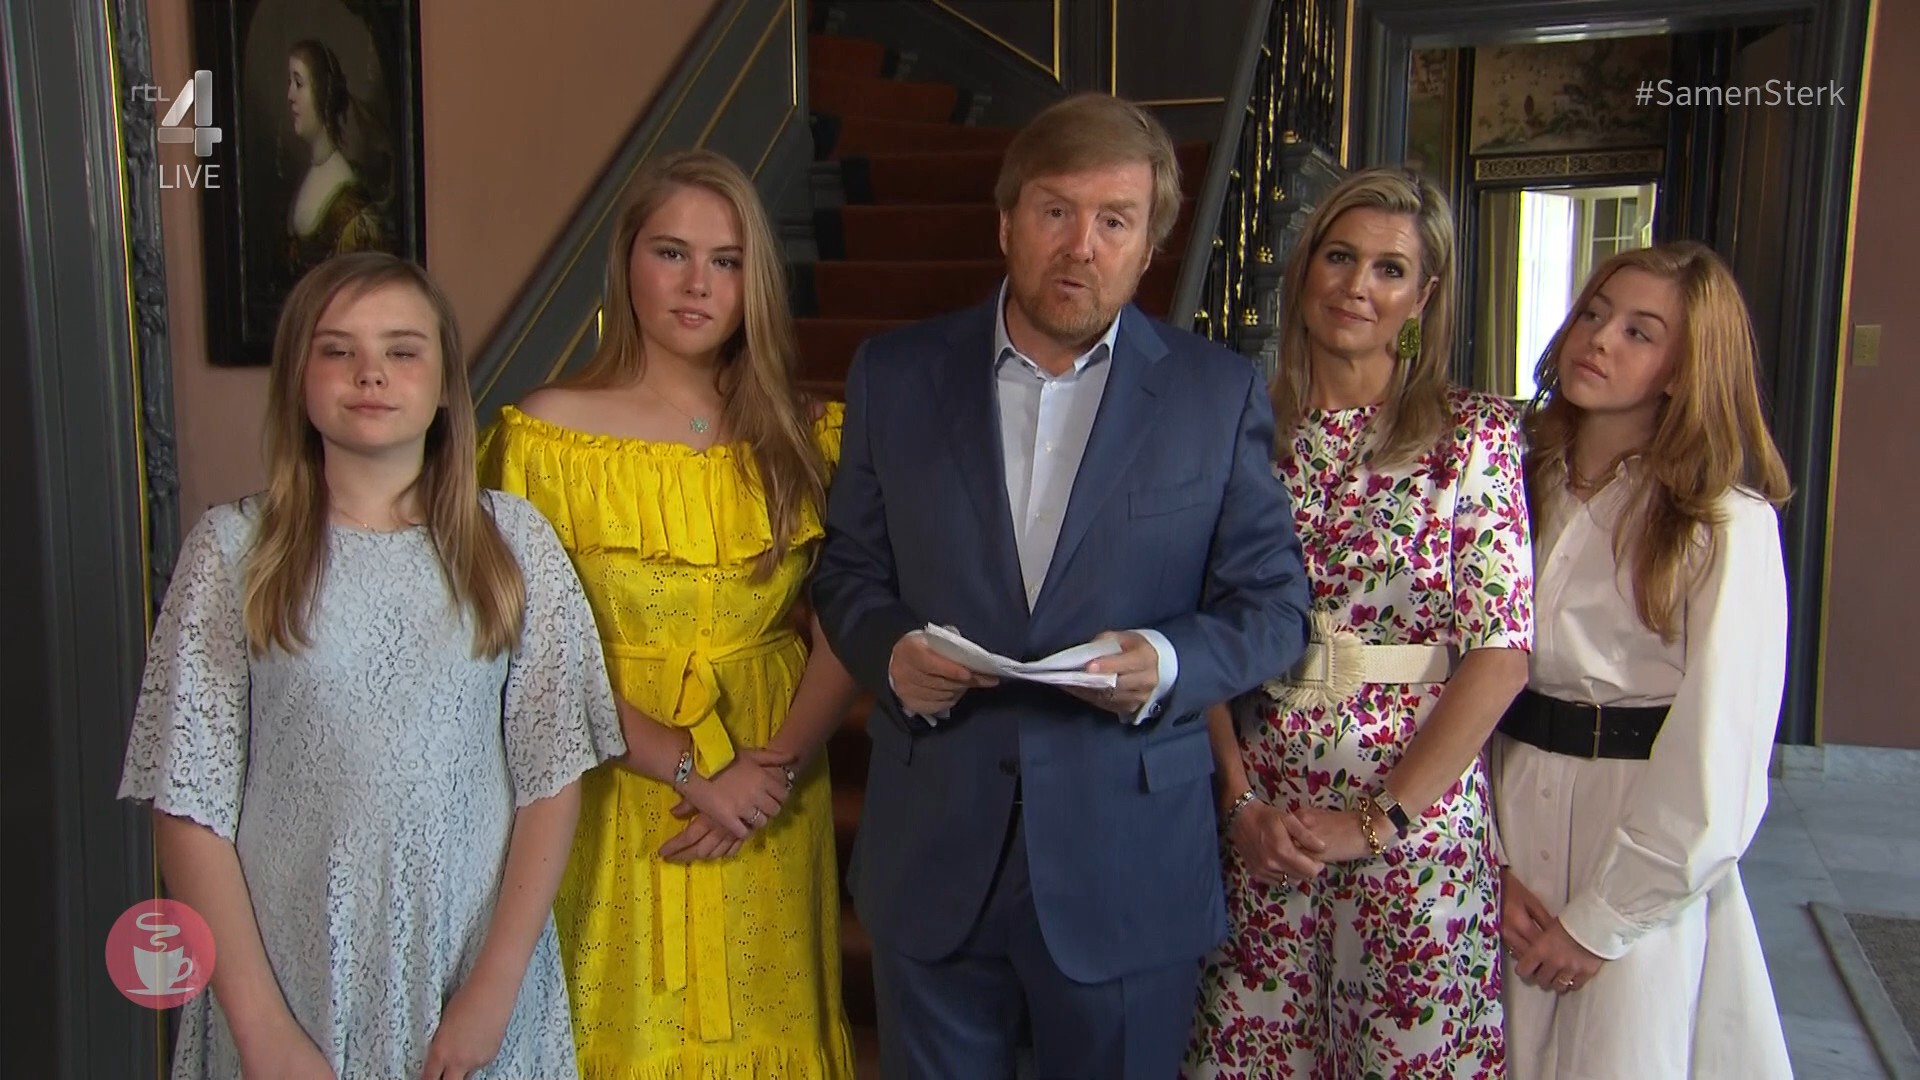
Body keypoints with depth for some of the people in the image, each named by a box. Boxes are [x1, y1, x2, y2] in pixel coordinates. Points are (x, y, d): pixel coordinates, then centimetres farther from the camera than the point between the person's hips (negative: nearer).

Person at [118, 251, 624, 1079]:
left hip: (475, 975, 1)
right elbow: (191, 803, -5)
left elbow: (552, 774, -3)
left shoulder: (513, 540, -3)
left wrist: (497, 984, -8)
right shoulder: (234, 549, -5)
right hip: (292, 976, 0)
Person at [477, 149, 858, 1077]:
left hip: (773, 812, 3)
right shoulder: (548, 434, -8)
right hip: (612, 803, -2)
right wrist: (689, 766, -16)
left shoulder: (804, 436, 0)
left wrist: (772, 767, -15)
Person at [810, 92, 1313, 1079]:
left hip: (1129, 869, -1)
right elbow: (846, 568, 7)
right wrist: (890, 653, -14)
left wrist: (1168, 662, -19)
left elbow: (1271, 601, 1)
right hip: (931, 858, 1)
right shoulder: (895, 375, 2)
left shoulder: (1219, 394, -2)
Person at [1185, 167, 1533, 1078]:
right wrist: (1239, 799, -5)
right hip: (1259, 821, 2)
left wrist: (1378, 820, -11)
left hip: (1415, 815, -2)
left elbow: (1501, 652, -9)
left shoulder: (1474, 434, -4)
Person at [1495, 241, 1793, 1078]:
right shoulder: (1521, 485, 3)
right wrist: (1484, 864, -8)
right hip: (1508, 832, 4)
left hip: (1643, 874, -4)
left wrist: (1601, 919, -10)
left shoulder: (1727, 524, -11)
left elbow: (1716, 766, -13)